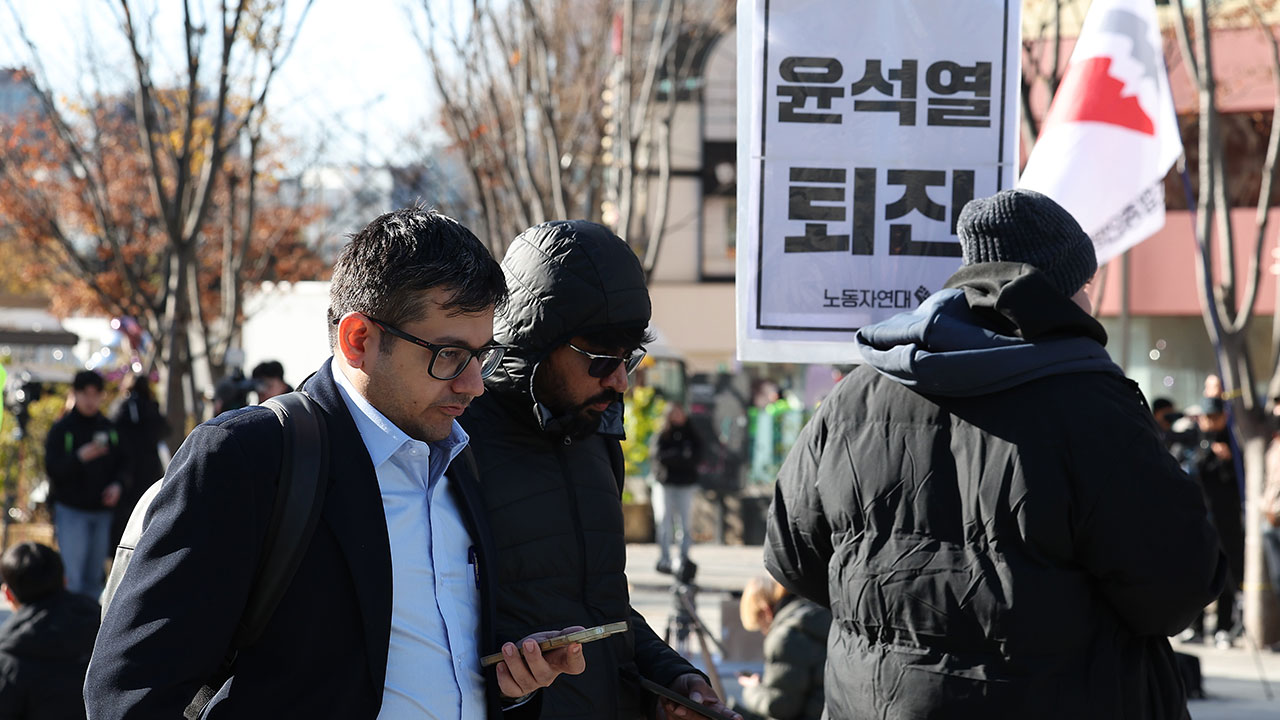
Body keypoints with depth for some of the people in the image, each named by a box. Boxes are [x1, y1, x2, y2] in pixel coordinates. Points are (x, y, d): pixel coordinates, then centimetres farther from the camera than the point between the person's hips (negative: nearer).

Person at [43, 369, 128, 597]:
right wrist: (80, 457, -26)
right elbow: (52, 468, -11)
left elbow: (123, 464, 15)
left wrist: (118, 485, -5)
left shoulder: (110, 428, 9)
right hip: (71, 511, -4)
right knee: (73, 577, -10)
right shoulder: (61, 429, -3)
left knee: (94, 576, 7)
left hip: (103, 510, 4)